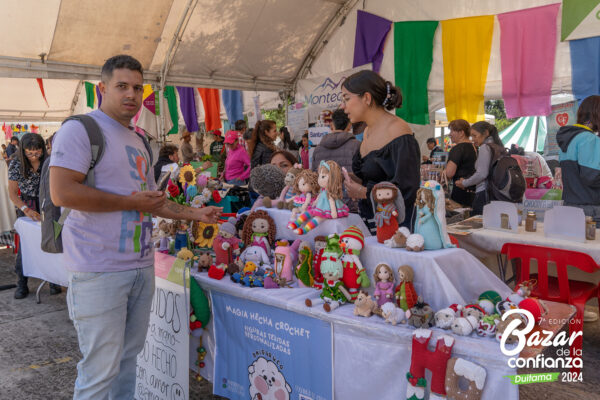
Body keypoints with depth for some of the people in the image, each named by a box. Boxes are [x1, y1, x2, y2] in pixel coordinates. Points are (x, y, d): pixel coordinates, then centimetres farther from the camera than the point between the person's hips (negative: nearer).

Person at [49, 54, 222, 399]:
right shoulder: (81, 128, -8)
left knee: (128, 358, 18)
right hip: (100, 271, -8)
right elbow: (62, 193, -20)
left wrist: (196, 214, 14)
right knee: (101, 368, -1)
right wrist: (131, 202, -14)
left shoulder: (139, 141, 18)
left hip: (142, 267, 8)